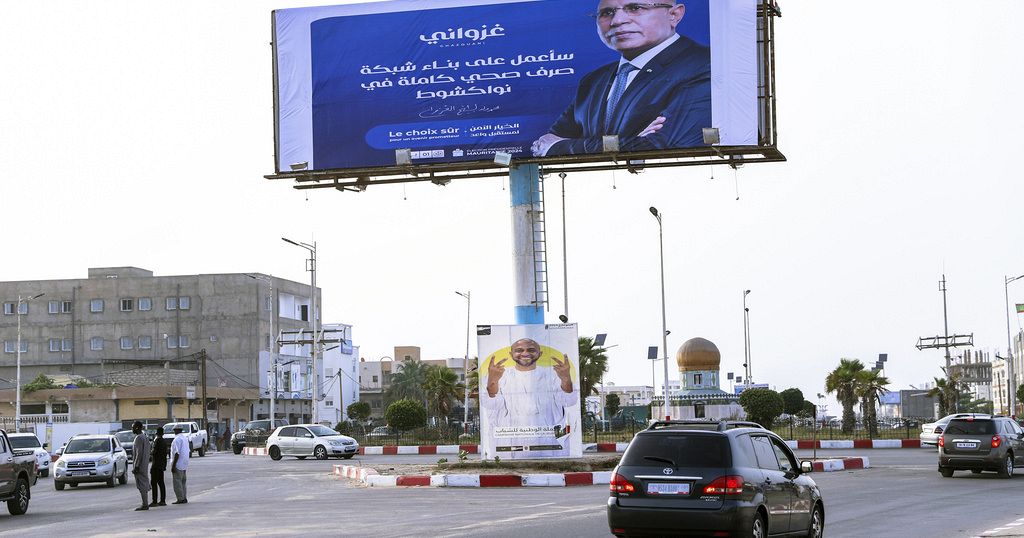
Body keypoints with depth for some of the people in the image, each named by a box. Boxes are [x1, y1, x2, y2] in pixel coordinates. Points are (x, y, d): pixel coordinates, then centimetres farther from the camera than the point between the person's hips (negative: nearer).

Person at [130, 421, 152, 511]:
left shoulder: (139, 438, -15)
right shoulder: (145, 437, 15)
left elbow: (139, 453, -21)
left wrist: (136, 466, -20)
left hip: (140, 465, -10)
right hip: (145, 465, 10)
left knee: (142, 485, -8)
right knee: (144, 485, 12)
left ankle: (145, 505, -9)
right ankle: (145, 504, 14)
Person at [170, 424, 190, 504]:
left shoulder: (177, 439, -16)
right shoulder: (185, 438, 13)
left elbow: (177, 453, -21)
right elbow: (188, 451, 19)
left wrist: (173, 465, -20)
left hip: (178, 465, -9)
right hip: (184, 464, 9)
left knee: (177, 482, -5)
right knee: (182, 482, 15)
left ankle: (180, 499, -6)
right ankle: (184, 498, 16)